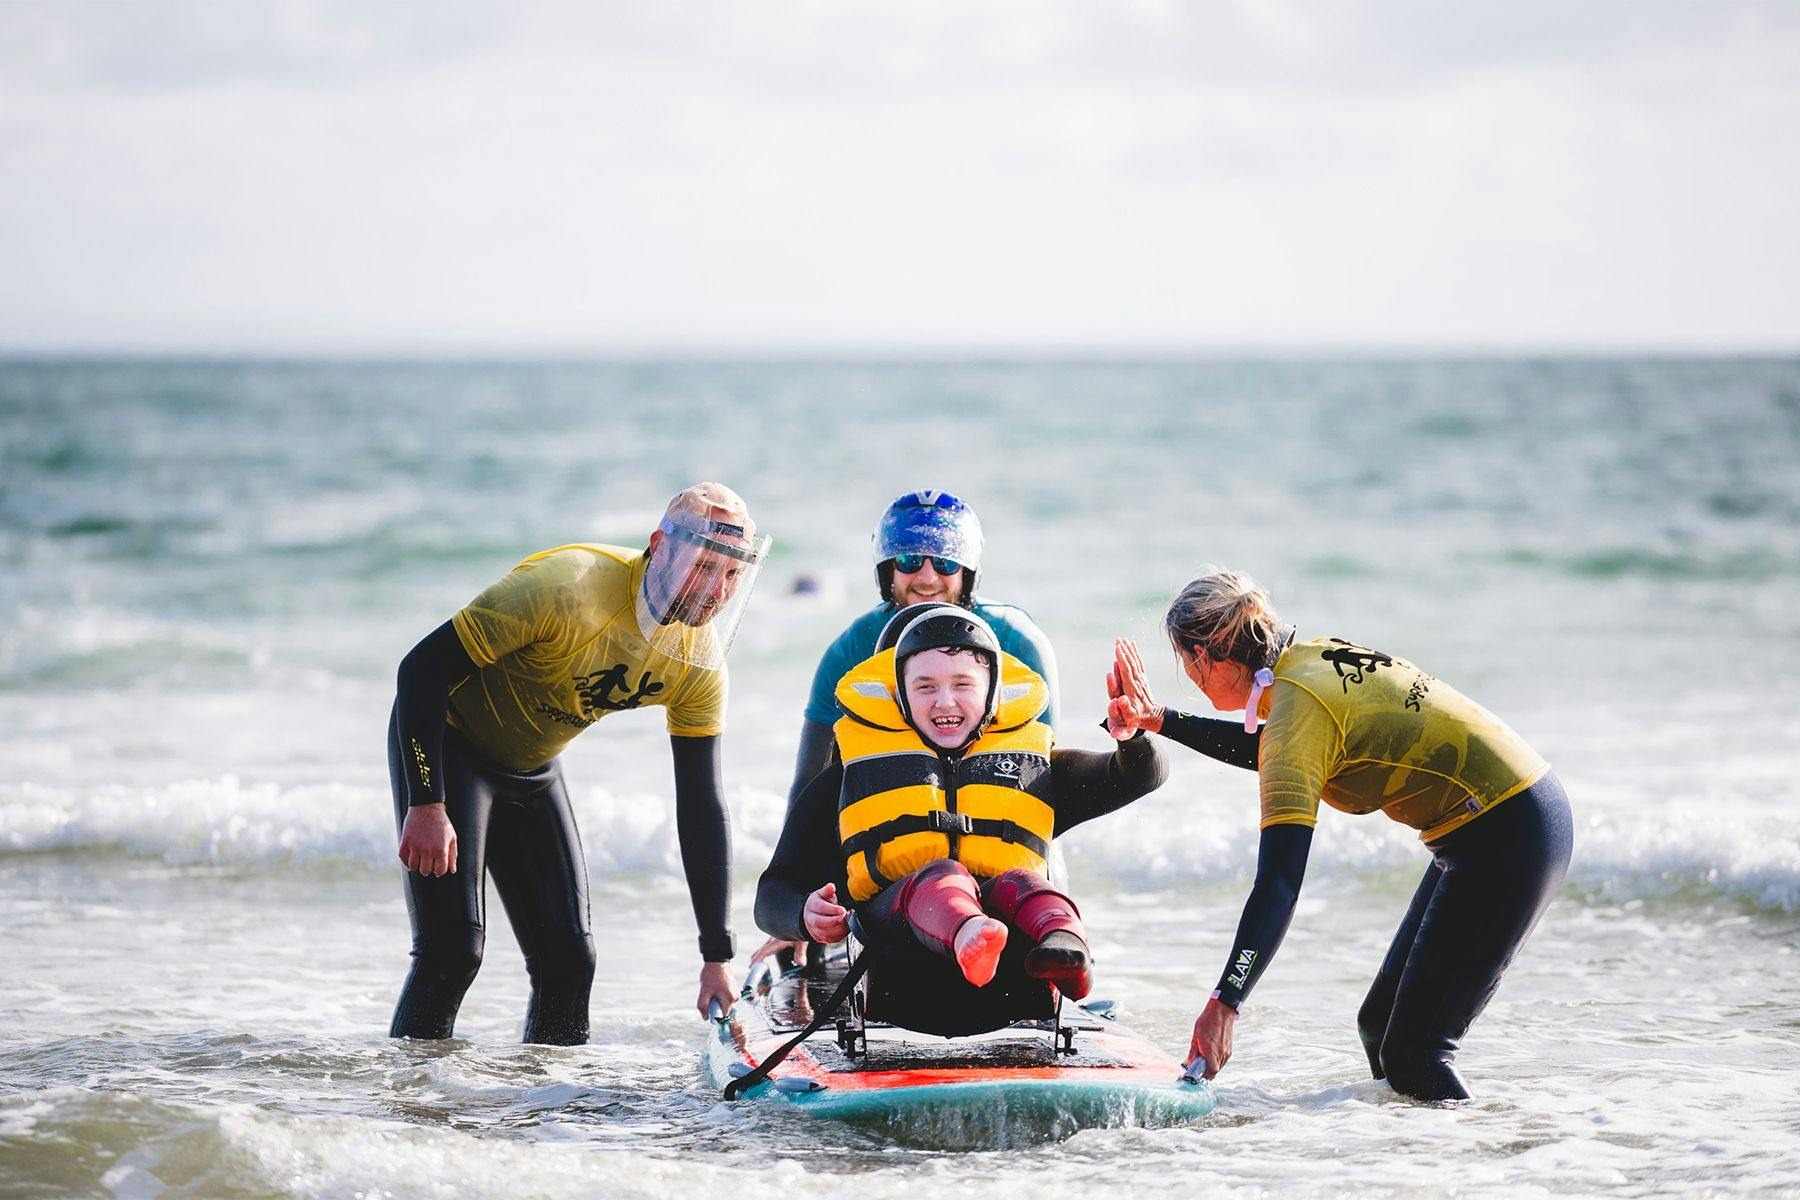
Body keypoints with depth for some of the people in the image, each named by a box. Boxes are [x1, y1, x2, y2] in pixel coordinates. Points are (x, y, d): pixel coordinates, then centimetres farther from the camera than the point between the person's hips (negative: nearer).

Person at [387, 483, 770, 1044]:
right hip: (446, 741, -6)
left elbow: (701, 807, -7)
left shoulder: (700, 663, -12)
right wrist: (426, 806, -32)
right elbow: (422, 668, -28)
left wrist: (717, 958, -10)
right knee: (452, 950, -18)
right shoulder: (568, 588, -33)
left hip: (532, 769, 7)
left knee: (569, 957, 1)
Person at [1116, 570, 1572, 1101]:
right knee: (1381, 1025, 15)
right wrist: (1160, 720, 24)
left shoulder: (1297, 706, -20)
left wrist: (1224, 1002, -32)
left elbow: (1278, 884, -28)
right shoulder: (1314, 656, 6)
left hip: (1505, 838, -10)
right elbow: (1271, 757, 29)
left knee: (1412, 1056, -8)